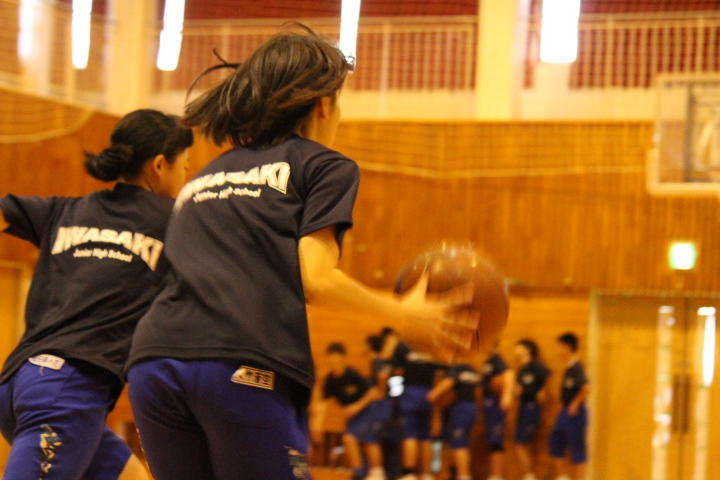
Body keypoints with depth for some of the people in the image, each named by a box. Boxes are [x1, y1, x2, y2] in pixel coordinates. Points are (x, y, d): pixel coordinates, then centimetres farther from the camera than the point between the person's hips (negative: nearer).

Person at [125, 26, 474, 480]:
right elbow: (316, 280, 1)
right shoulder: (326, 167, 12)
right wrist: (405, 315, 13)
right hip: (246, 368, -5)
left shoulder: (202, 180, 29)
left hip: (153, 361, 5)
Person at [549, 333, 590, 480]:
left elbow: (586, 388, -32)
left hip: (575, 413, -10)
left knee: (577, 449, -1)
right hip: (566, 412, 10)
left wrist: (576, 403, -21)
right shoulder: (569, 368, 9)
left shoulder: (576, 368, -19)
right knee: (555, 441, 14)